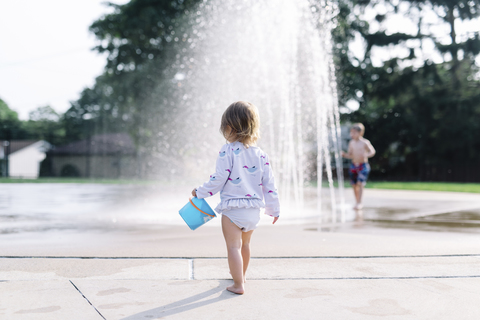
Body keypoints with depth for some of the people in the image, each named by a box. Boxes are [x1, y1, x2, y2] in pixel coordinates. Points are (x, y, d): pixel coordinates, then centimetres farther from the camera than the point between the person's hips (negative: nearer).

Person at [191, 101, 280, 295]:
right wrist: (274, 209, 16)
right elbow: (269, 184, 6)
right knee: (245, 244, 25)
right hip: (253, 210, 7)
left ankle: (238, 284, 4)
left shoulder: (228, 151, -13)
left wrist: (199, 192, 2)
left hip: (232, 209, -6)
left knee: (234, 246, 3)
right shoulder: (261, 155, 3)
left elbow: (218, 180, -14)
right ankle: (241, 275, 44)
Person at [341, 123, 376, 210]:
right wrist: (344, 154, -7)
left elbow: (372, 151, -8)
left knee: (360, 184, -15)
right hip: (353, 165, 5)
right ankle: (358, 203, 20)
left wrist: (366, 155, -27)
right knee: (354, 185, 7)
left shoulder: (365, 142, -9)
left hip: (363, 165, -5)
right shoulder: (351, 143, 6)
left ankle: (359, 203, -12)